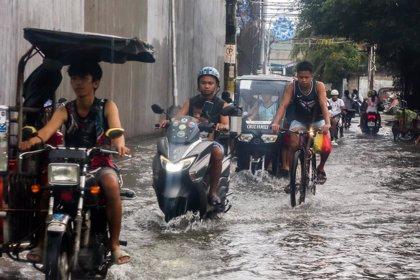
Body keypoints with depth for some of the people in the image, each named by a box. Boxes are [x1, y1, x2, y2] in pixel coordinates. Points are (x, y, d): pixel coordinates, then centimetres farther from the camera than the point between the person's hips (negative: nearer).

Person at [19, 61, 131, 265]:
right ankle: (41, 243, -18)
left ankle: (114, 244, -25)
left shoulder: (106, 107, 2)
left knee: (111, 184, -36)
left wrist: (119, 144, -43)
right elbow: (50, 127, -15)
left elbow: (115, 128, -18)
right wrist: (35, 139, -39)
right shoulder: (65, 111, 6)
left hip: (100, 164, -2)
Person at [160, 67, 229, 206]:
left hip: (212, 139, -2)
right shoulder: (191, 102, 16)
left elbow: (226, 125, -5)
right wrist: (168, 121, -20)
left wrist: (222, 126, -29)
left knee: (217, 152, -37)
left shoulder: (222, 105, 9)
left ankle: (213, 191, -26)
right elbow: (178, 117, 3)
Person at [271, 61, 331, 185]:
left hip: (317, 120, -1)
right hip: (299, 121, 1)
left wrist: (327, 123, -49)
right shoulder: (292, 87, -19)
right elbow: (283, 105, -27)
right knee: (294, 145, -21)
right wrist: (276, 122, -44)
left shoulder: (319, 86, -22)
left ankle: (320, 168, 4)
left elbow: (324, 105, -32)